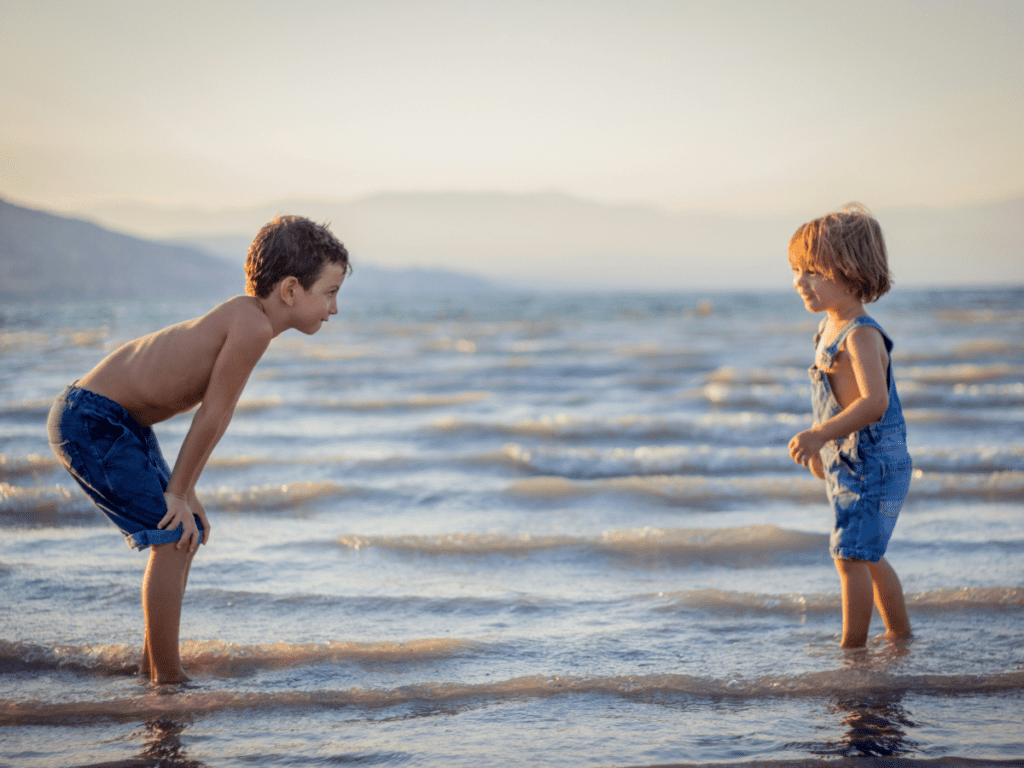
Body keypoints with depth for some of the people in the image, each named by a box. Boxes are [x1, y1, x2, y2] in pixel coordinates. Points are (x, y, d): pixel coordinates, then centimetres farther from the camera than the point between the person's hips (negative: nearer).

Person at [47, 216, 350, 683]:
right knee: (173, 535, -10)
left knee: (187, 530, 16)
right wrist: (178, 492, -11)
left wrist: (184, 490, 6)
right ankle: (167, 679, 0)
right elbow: (212, 416, -19)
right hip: (90, 421, -10)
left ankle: (151, 669, 28)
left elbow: (209, 413, 9)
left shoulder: (244, 317, 6)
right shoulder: (253, 326, -24)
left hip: (119, 422, 10)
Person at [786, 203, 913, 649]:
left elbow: (874, 402, -33)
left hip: (873, 464, -10)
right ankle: (901, 634, 31)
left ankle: (852, 647, -1)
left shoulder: (860, 335, -21)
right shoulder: (829, 330, 10)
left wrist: (820, 435, -38)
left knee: (851, 555, -9)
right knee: (867, 556, 19)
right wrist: (820, 444, 26)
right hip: (847, 463, 10)